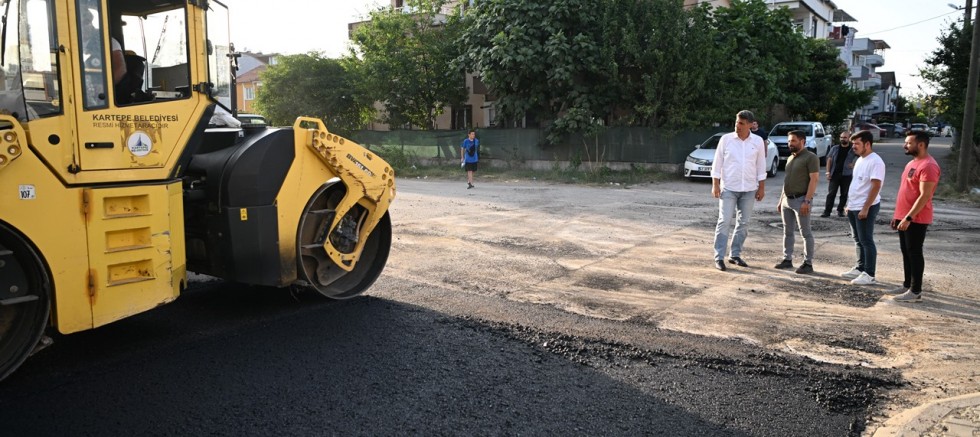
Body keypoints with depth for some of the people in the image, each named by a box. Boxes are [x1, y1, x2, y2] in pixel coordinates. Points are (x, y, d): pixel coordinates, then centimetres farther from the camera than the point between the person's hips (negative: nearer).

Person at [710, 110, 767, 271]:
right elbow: (717, 163, -1)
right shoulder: (726, 139, -3)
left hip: (749, 190, 3)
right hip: (728, 188, -3)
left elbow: (761, 166, 6)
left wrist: (761, 188, 4)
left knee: (743, 223, 8)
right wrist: (715, 185, -7)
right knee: (724, 222, -6)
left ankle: (735, 255, 18)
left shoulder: (758, 141, 2)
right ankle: (719, 257, -3)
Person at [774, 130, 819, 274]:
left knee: (805, 233, -2)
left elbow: (814, 179, -15)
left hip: (801, 200, -8)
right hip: (787, 200, 8)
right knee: (787, 232, 11)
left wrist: (807, 201, -22)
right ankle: (787, 259, 19)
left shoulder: (811, 157, -9)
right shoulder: (790, 158, 16)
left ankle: (808, 263, 2)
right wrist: (780, 200, 17)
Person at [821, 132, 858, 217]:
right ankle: (827, 211, -2)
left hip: (846, 175, 0)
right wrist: (828, 172, -2)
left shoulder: (852, 150, 2)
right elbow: (829, 160, 7)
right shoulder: (834, 148, 7)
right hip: (834, 174, 1)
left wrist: (854, 165, -14)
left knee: (844, 194, 7)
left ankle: (840, 211, 17)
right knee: (831, 193, -2)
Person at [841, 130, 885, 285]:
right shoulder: (860, 160, 14)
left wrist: (865, 208, -24)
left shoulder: (875, 161, -16)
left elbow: (875, 186, -21)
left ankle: (869, 275, 0)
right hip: (854, 207, 9)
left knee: (866, 241, -5)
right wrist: (849, 204, 20)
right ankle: (860, 269, 25)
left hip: (866, 208, -9)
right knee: (858, 240, 15)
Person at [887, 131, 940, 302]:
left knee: (914, 253, -3)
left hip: (916, 219, -9)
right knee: (906, 252, 14)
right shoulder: (913, 162, 14)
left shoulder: (928, 165, -18)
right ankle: (907, 285, 23)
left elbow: (924, 195, -23)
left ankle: (916, 291, 3)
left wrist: (909, 217, -25)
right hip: (904, 216, 9)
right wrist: (898, 214, 19)